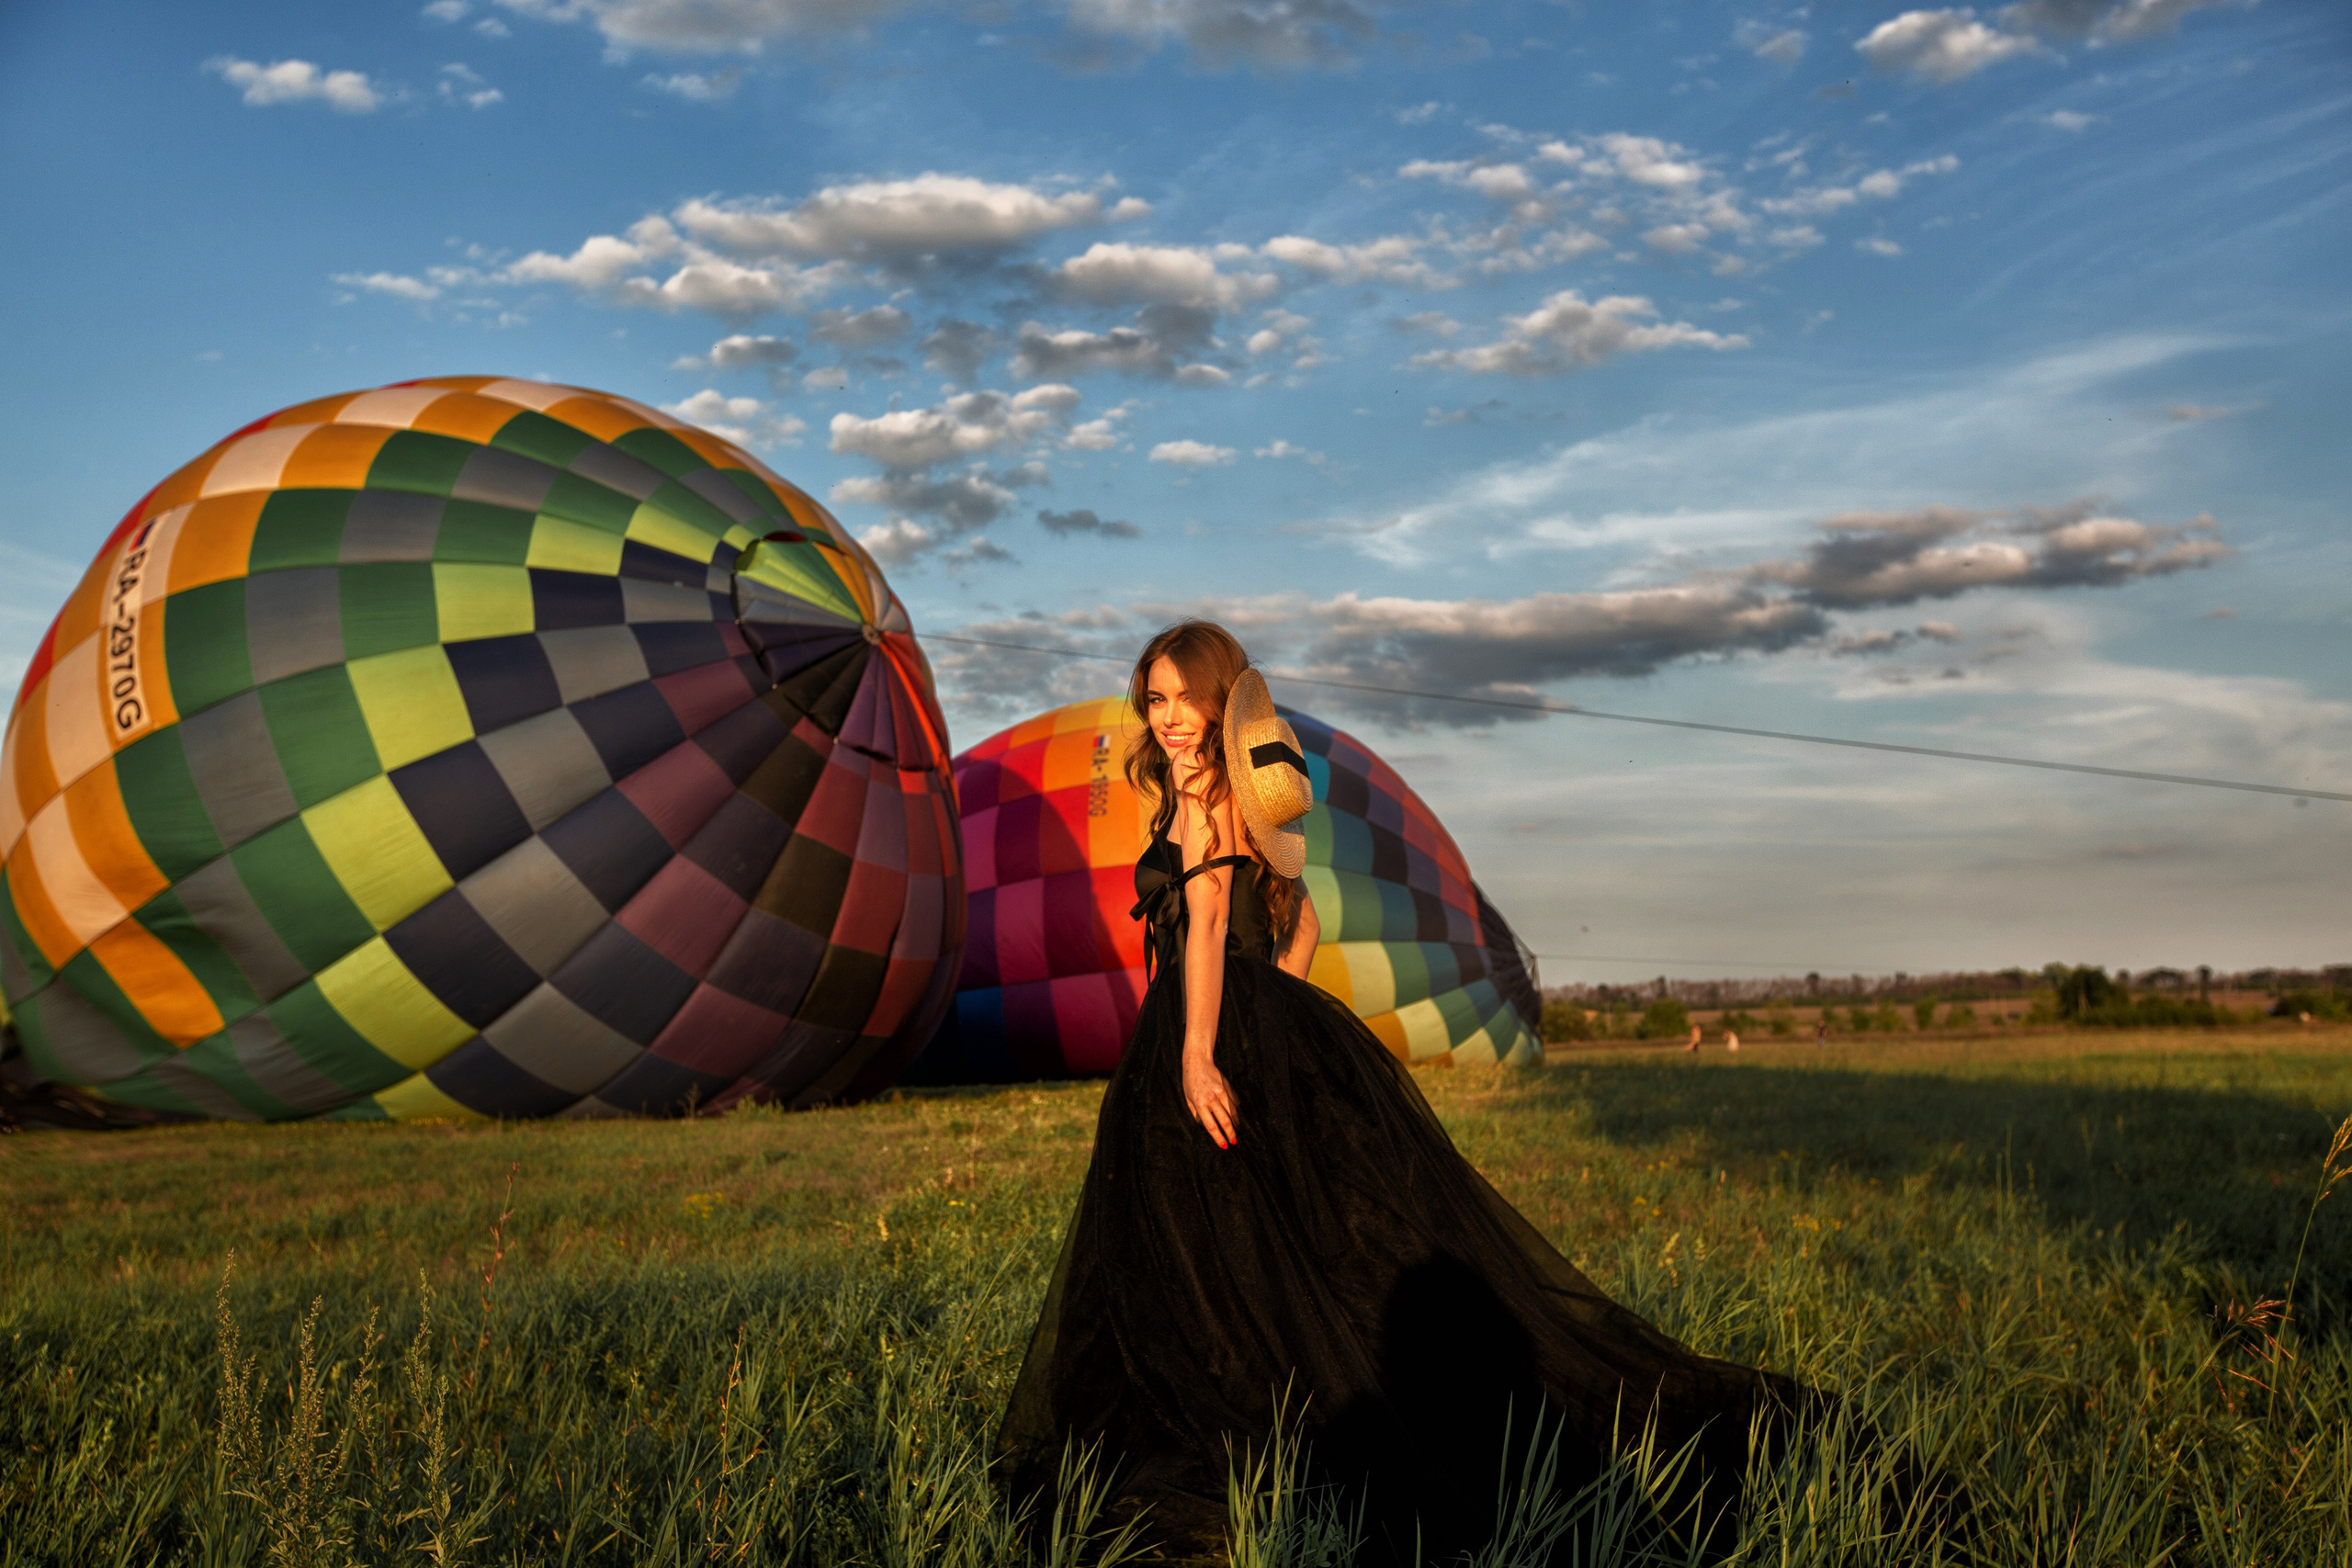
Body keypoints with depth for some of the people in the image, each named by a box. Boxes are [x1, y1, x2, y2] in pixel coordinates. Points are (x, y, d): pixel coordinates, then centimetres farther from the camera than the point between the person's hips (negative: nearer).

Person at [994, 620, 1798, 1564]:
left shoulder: (1198, 784, -9)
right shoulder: (1250, 790, 18)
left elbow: (1207, 914, -19)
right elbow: (1301, 920, 20)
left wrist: (1198, 1053, -24)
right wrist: (1270, 1019, 18)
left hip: (1223, 1030, -9)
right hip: (1278, 1027, 9)